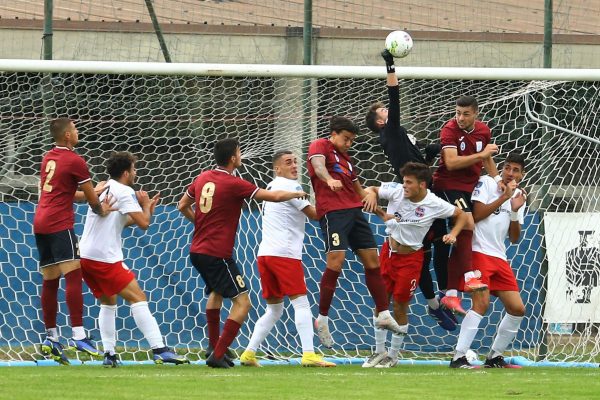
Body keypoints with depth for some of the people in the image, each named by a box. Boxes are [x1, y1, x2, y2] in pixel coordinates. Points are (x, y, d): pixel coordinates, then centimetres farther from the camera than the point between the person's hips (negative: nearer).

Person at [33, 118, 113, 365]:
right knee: (73, 275, -13)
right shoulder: (75, 161, -6)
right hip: (60, 224, -8)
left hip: (40, 223, 8)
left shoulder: (48, 158, 17)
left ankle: (51, 338, 15)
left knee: (50, 280, 11)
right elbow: (93, 200, 0)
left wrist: (93, 193, 24)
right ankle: (78, 335, -23)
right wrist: (102, 211, 20)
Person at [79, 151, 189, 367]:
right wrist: (145, 205, 6)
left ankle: (109, 354, 11)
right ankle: (159, 349, -18)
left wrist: (147, 208, 23)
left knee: (108, 302, 20)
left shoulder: (105, 188, 20)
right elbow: (143, 223, -13)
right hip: (105, 258, -9)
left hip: (85, 257, 9)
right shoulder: (124, 192, -8)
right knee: (138, 298, -9)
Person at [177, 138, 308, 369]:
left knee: (216, 292, 31)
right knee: (242, 302, -7)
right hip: (217, 253, -9)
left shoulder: (202, 178, 7)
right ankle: (217, 355, -15)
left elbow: (182, 207, 20)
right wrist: (296, 194, 8)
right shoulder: (234, 184, -14)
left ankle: (214, 347, 31)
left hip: (197, 251, 9)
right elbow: (274, 196, -10)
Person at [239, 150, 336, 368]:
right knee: (301, 303, -9)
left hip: (264, 253, 8)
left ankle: (249, 353, 7)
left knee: (274, 309, 14)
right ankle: (308, 354, -19)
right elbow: (313, 214, -5)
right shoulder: (290, 186, -4)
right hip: (284, 252, -8)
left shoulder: (270, 187, 22)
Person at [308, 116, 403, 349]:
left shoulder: (345, 158, 26)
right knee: (336, 261, -18)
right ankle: (322, 319, -10)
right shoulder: (320, 146, 2)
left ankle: (383, 315, 12)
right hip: (332, 213, -8)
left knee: (372, 260, 5)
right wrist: (329, 180, -41)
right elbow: (318, 164, -20)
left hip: (354, 211, 8)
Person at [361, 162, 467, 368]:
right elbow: (370, 191, 2)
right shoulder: (396, 191, -12)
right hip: (389, 250, 3)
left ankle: (393, 356, 17)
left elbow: (461, 215, 0)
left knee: (400, 306, 0)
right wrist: (381, 214, -12)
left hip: (411, 257, -3)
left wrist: (453, 235, -14)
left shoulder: (434, 204, -16)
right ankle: (379, 351, 20)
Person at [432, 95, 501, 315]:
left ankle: (451, 294, 6)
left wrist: (498, 179, 15)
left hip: (467, 188, 7)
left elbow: (487, 159, 24)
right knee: (467, 223, -27)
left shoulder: (483, 131, 6)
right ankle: (469, 277, -29)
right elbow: (451, 162, -25)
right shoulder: (450, 130, -14)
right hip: (447, 185, -7)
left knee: (461, 239, 4)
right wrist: (481, 155, -24)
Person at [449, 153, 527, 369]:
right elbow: (476, 215, -13)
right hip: (478, 252, -7)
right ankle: (458, 358, -24)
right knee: (481, 302, -23)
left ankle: (495, 357, 17)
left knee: (517, 309, 3)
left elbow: (514, 238, 13)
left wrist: (515, 211, -1)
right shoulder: (487, 183, -1)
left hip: (499, 258, 7)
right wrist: (504, 197, -12)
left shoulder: (519, 197, 17)